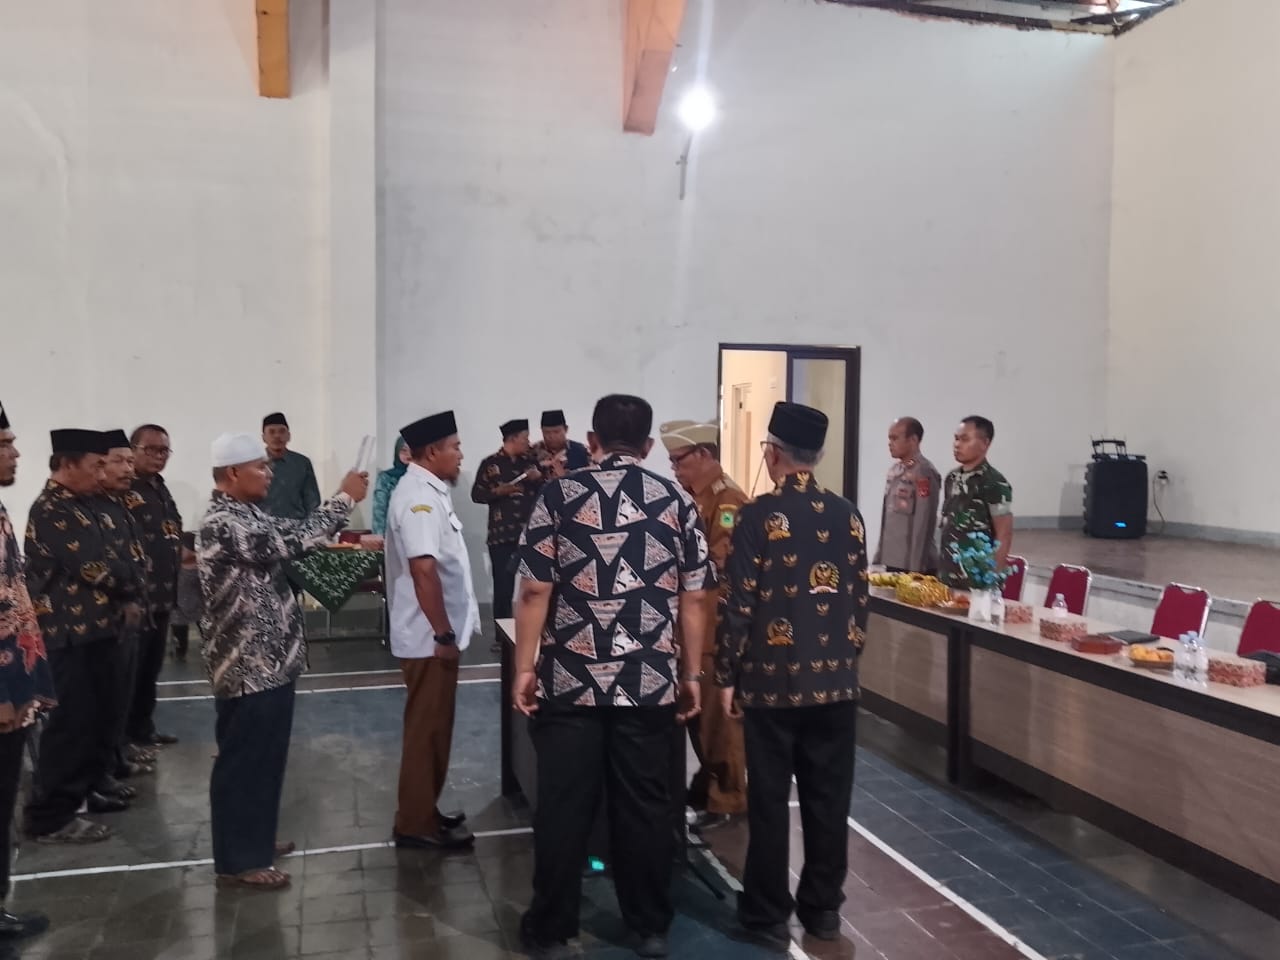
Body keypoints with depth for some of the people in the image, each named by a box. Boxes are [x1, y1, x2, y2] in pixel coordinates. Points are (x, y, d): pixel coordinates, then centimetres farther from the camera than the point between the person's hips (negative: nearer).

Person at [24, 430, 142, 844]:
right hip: (69, 634, -9)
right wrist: (130, 582, -3)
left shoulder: (82, 505, 13)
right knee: (71, 721, -3)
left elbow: (108, 558, 16)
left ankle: (86, 789, 31)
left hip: (96, 629, 9)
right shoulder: (50, 510, -17)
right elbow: (96, 567, -22)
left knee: (100, 716, 17)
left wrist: (129, 598, 0)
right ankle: (51, 816, 8)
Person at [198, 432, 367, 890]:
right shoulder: (222, 524, -22)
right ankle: (237, 860, 13)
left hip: (268, 660, 10)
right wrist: (343, 499, -19)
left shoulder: (245, 516, 11)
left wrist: (341, 508, 3)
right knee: (244, 762, 1)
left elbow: (290, 534, 15)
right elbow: (291, 543, -27)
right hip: (248, 666, -10)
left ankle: (255, 839, 34)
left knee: (264, 757, 20)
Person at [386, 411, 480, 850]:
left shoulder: (429, 492, 12)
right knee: (427, 729, 0)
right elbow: (423, 570, -28)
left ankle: (425, 809, 30)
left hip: (436, 633, 10)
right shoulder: (418, 497, -20)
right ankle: (416, 823, 12)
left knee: (434, 726, 18)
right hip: (430, 636, -10)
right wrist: (444, 635, -23)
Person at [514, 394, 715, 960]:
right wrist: (691, 674, 10)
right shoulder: (677, 502, 2)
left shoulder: (559, 496, -3)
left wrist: (524, 668, 1)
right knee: (645, 805, 12)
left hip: (569, 679, -1)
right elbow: (695, 598, 2)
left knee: (564, 806, 8)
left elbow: (535, 591, -6)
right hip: (650, 682, 1)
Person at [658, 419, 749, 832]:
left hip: (717, 629, -9)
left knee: (718, 715, 2)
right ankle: (708, 781, 32)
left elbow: (720, 563, -22)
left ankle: (728, 799, 14)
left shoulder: (730, 501, -16)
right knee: (696, 711, 17)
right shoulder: (693, 498, 13)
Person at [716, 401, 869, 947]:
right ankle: (823, 908, 25)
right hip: (835, 679, 4)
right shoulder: (848, 515, 3)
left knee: (770, 801, 7)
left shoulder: (757, 516, -11)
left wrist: (727, 675, -3)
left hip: (772, 680, -4)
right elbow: (860, 597, 8)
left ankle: (768, 915, 17)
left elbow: (740, 604, -12)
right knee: (828, 799, 13)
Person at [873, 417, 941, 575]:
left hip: (912, 565, -7)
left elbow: (923, 524, -15)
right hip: (890, 562, 7)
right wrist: (879, 557, 15)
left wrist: (916, 568, -17)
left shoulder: (924, 473, -12)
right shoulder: (894, 470, 11)